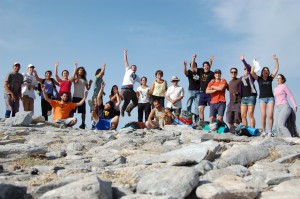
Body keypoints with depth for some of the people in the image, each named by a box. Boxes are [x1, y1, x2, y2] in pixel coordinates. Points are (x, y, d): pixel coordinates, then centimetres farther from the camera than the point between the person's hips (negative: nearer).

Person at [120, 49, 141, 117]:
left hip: (131, 89, 5)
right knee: (127, 101, -13)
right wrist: (125, 53, 16)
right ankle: (122, 110, 12)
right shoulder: (128, 70, 15)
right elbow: (125, 61, 16)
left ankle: (128, 109, 27)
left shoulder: (136, 76, 26)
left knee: (135, 102, 2)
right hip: (125, 88, -5)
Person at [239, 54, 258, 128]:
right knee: (243, 115, 2)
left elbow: (249, 68, -12)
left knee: (250, 115, -10)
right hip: (243, 98, 5)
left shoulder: (251, 76, 4)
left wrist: (243, 60, -16)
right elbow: (240, 88, 14)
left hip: (251, 97, -5)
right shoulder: (241, 78, 18)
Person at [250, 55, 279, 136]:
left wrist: (276, 60, 0)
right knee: (263, 116, -9)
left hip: (270, 98, 1)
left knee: (270, 115, -8)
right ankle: (264, 131, -2)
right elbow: (252, 72, -7)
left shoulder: (270, 78, 10)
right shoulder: (259, 78, 6)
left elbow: (277, 69, 6)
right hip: (262, 98, -1)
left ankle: (270, 131, -3)